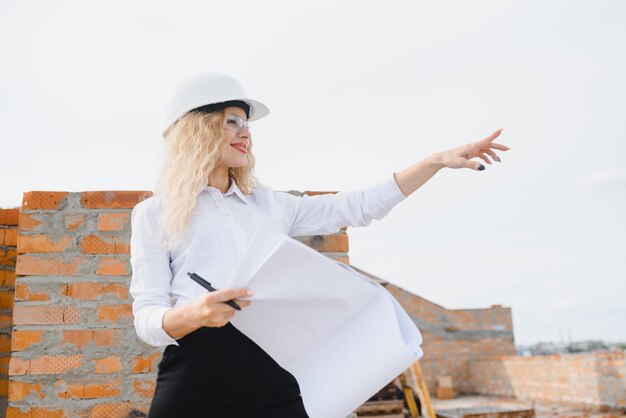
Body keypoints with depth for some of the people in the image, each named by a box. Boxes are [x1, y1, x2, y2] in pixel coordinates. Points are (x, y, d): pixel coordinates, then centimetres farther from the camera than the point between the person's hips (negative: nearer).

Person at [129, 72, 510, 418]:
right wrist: (194, 313, -24)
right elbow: (147, 318, -1)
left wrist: (438, 161, 12)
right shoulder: (155, 213, 6)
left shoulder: (270, 203, 17)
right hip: (197, 382, -3)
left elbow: (357, 207, 16)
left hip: (275, 381, 3)